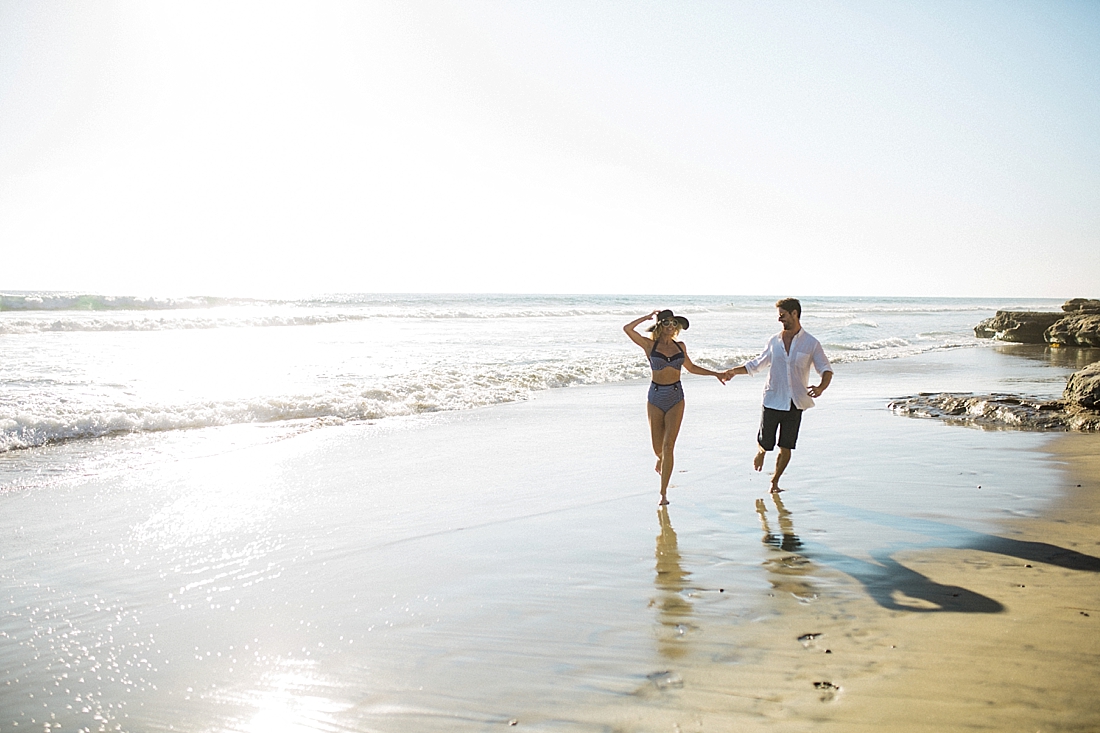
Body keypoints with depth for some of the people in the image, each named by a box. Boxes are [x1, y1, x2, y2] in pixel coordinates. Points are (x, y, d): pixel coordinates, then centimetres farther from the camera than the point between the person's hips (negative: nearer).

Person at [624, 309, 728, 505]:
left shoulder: (680, 347, 8)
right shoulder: (650, 345, -1)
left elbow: (691, 367, 23)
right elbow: (627, 329, -13)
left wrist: (715, 374, 22)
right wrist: (648, 317, -4)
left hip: (676, 397, 1)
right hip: (656, 396, -1)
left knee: (668, 446, -7)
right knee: (658, 447, 7)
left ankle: (664, 492, 0)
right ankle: (660, 459, 46)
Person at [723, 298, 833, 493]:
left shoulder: (811, 344, 0)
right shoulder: (774, 341, 8)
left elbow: (826, 369, 0)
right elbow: (757, 364, 18)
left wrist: (821, 387, -20)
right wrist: (734, 371, 8)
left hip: (795, 403, -1)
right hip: (772, 400, 1)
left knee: (786, 447, 3)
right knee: (765, 442, 2)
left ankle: (775, 481, 22)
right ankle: (761, 452, 38)